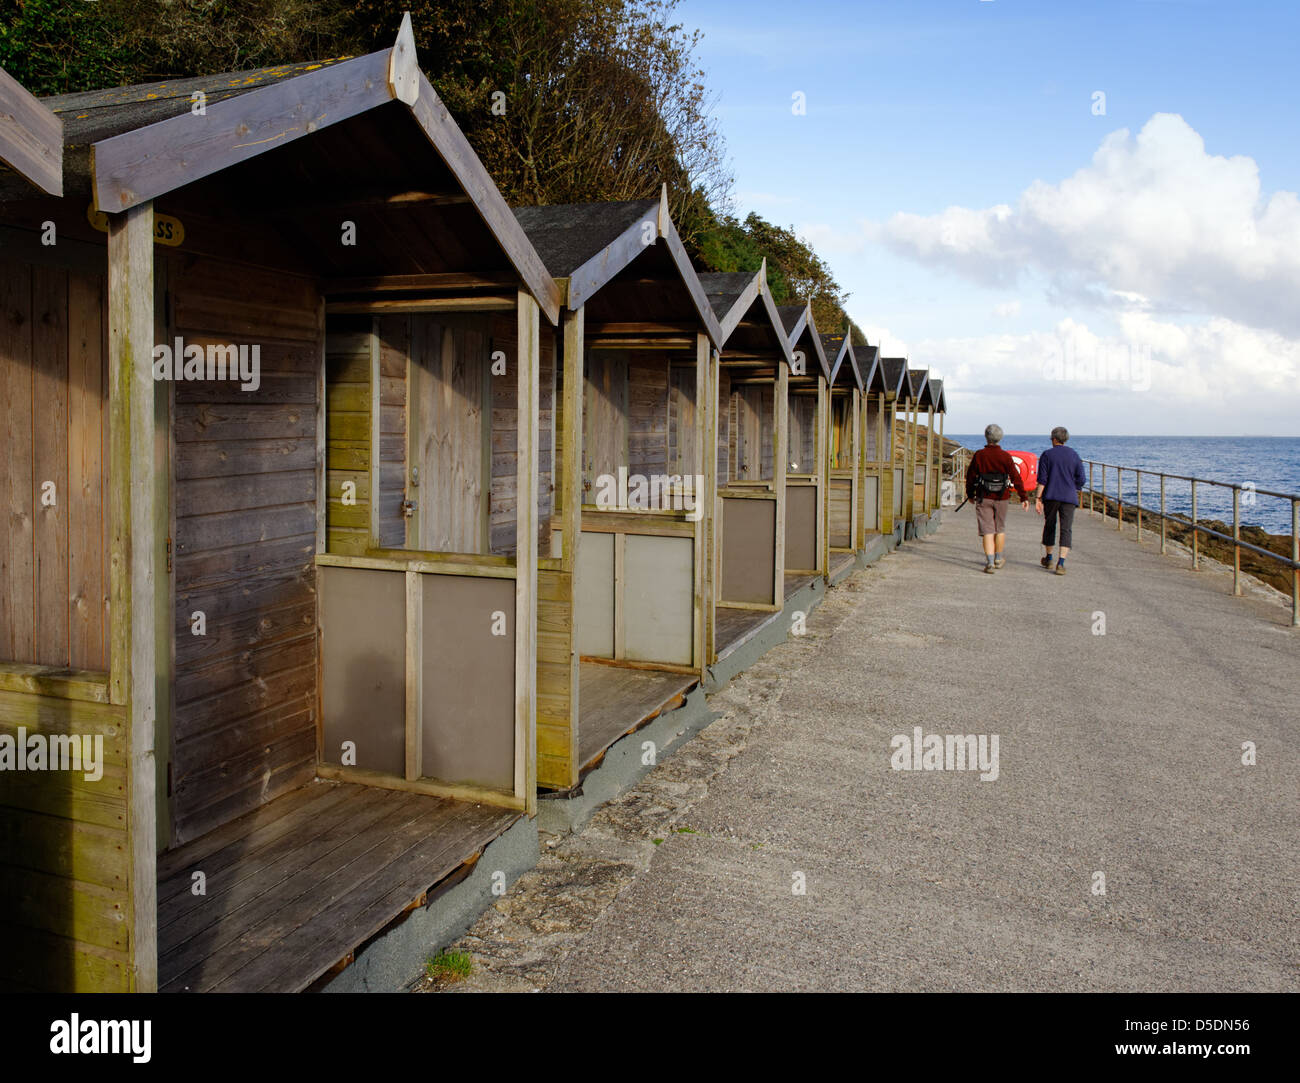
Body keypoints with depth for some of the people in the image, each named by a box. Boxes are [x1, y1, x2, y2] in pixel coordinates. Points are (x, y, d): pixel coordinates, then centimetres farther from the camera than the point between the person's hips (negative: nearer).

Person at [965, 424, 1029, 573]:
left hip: (983, 498, -1)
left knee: (987, 530, -1)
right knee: (1000, 528, 17)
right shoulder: (1006, 457, -6)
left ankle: (990, 562, -12)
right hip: (1001, 498, 1)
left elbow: (970, 476, 1)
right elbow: (1016, 478, -5)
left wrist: (970, 494, 16)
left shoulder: (978, 456, -6)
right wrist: (1024, 497, 1)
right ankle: (998, 559, 30)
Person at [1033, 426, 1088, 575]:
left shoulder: (1046, 455, 0)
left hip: (1051, 497, 0)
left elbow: (1042, 480, -7)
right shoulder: (1074, 455, 5)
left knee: (1049, 526, 17)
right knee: (1066, 529, -2)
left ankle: (1048, 559, 29)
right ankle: (1061, 563, -15)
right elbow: (1081, 480, 4)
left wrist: (1037, 498, -6)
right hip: (1069, 497, 0)